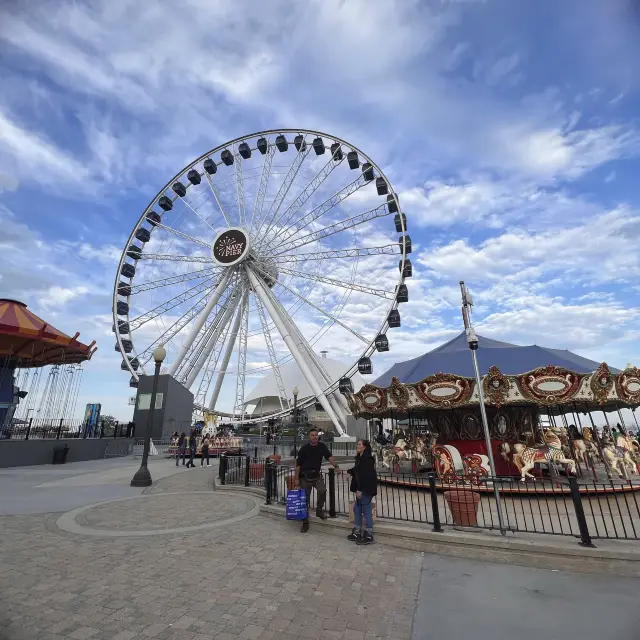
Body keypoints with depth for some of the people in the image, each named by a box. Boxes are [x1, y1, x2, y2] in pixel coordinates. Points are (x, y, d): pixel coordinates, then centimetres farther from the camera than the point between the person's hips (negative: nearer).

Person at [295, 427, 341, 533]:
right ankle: (305, 522, 20)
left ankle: (319, 510, 7)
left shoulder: (322, 446, -2)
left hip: (317, 475, 2)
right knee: (305, 499, 4)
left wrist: (335, 466, -30)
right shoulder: (304, 448, -10)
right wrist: (296, 479, -7)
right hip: (305, 476, -1)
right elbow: (298, 464, -6)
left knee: (322, 490, -20)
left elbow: (329, 456, -13)